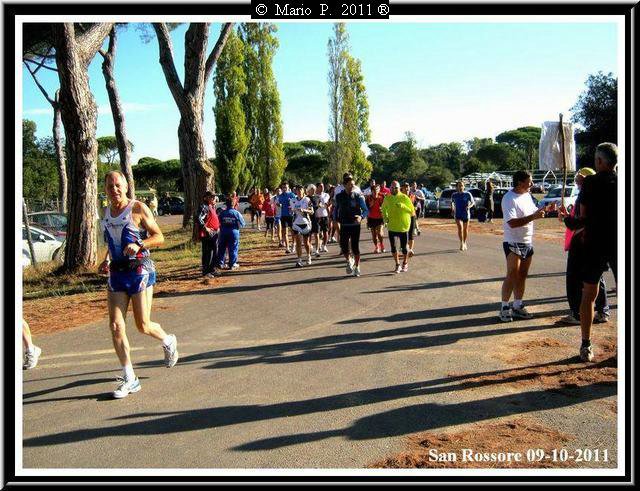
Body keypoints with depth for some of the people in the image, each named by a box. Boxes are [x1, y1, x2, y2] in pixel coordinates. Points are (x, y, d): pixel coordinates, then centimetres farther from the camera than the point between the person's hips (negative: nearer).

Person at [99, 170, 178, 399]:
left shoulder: (138, 208, -6)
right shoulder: (106, 212, 11)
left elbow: (159, 237, -6)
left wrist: (138, 245, -22)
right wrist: (106, 260, 10)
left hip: (140, 271, -5)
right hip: (116, 273, 5)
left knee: (143, 326, 0)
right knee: (116, 326, -3)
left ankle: (168, 341, 34)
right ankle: (129, 379, 7)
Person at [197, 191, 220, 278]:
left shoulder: (212, 207, 16)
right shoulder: (204, 207, -14)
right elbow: (199, 219, -25)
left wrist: (218, 227, 18)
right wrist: (205, 228, -22)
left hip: (214, 233, 10)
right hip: (207, 234, -10)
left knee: (215, 252, 14)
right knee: (207, 253, -4)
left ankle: (212, 269, 26)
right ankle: (205, 272, 3)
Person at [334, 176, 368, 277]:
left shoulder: (358, 196, -4)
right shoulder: (339, 197, 2)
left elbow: (366, 210, -4)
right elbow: (336, 209, 19)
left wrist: (361, 216, -23)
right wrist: (336, 218, 5)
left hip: (355, 225, -2)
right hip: (344, 226, 2)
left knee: (355, 247, 1)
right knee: (343, 246, -4)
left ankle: (357, 268, 18)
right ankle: (349, 261, 27)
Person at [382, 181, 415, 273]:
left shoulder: (404, 198, -11)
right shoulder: (387, 198, 1)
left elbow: (412, 211, -12)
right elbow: (383, 209, 19)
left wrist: (402, 206, -25)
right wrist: (385, 217, 4)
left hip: (403, 226, -3)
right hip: (392, 226, 3)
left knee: (404, 247, 7)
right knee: (393, 247, 6)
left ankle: (405, 264, 28)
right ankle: (397, 264, 22)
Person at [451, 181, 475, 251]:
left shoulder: (467, 194, -5)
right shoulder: (454, 195, 2)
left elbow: (473, 202, -3)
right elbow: (452, 202, 20)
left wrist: (469, 206, -23)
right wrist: (452, 209, 6)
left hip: (466, 214, 0)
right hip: (458, 214, 0)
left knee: (465, 229, 12)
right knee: (460, 227, -20)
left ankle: (464, 243, 33)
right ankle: (461, 243, -15)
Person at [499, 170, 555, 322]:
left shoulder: (527, 195, 11)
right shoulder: (509, 199, -17)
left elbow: (533, 212, 23)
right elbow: (512, 223, -26)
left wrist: (545, 209, 4)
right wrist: (533, 216, -28)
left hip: (527, 243, 8)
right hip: (513, 243, -8)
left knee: (522, 276, 11)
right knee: (512, 275, -10)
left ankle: (517, 306, 20)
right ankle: (504, 307, -2)